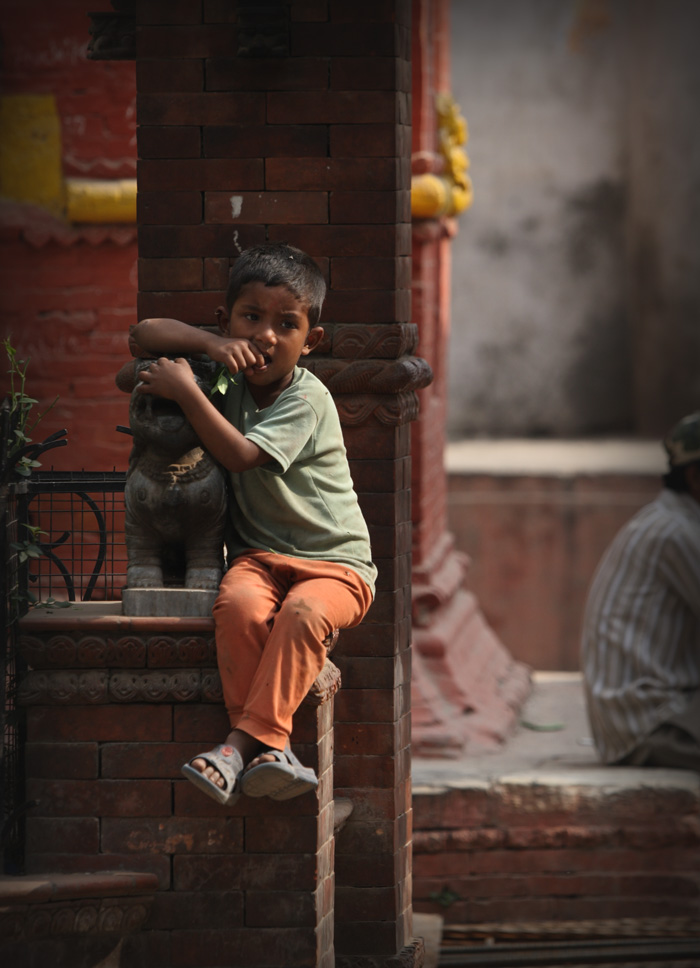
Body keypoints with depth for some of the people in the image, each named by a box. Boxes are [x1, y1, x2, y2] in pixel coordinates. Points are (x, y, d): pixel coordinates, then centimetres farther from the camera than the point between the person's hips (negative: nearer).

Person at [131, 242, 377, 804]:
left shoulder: (307, 400, -11)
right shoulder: (229, 373, 7)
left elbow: (240, 455, -21)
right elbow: (146, 333, 7)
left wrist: (187, 392, -19)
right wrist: (211, 345, -10)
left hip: (334, 560, -4)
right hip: (259, 553, 4)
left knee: (303, 612, -36)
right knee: (238, 603, -31)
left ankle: (243, 743, -39)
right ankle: (268, 744, -32)